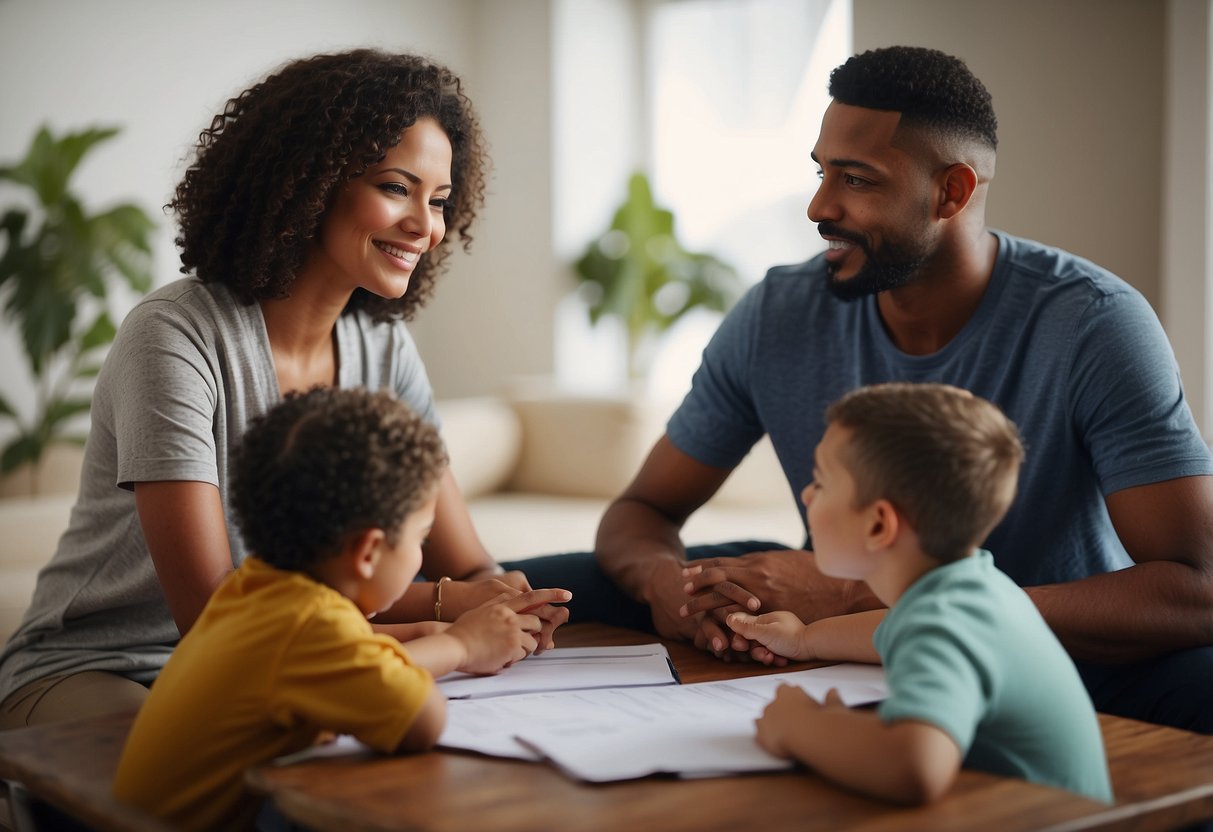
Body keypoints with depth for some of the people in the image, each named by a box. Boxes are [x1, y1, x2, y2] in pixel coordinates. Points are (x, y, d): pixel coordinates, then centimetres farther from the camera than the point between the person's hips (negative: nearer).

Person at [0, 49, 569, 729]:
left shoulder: (384, 348, 0)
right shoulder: (176, 336, -21)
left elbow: (476, 572, -1)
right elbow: (210, 614, -26)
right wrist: (440, 605, -31)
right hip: (94, 674, -6)